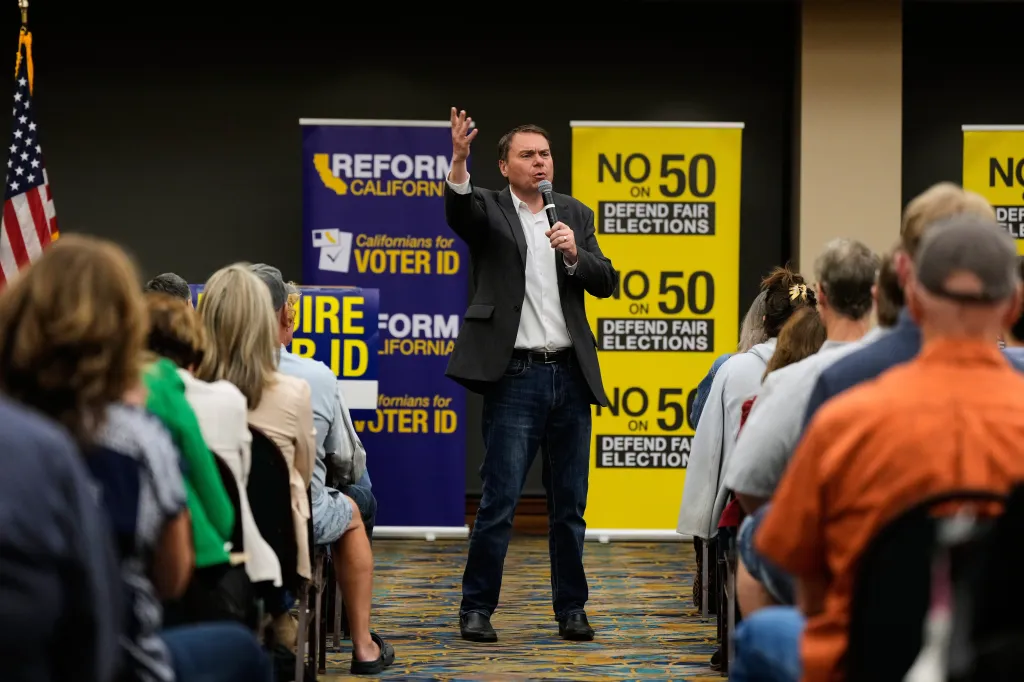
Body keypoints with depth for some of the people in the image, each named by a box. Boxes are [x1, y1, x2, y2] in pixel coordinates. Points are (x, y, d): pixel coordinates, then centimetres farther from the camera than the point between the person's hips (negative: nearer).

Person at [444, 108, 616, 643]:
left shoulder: (575, 215, 13)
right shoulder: (488, 210, 1)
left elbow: (605, 283, 7)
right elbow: (457, 210, -22)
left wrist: (574, 253, -12)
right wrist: (459, 162, -40)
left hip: (570, 376, 4)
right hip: (515, 377, -4)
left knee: (570, 504, 9)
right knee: (499, 501, -4)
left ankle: (571, 608, 19)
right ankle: (477, 608, 7)